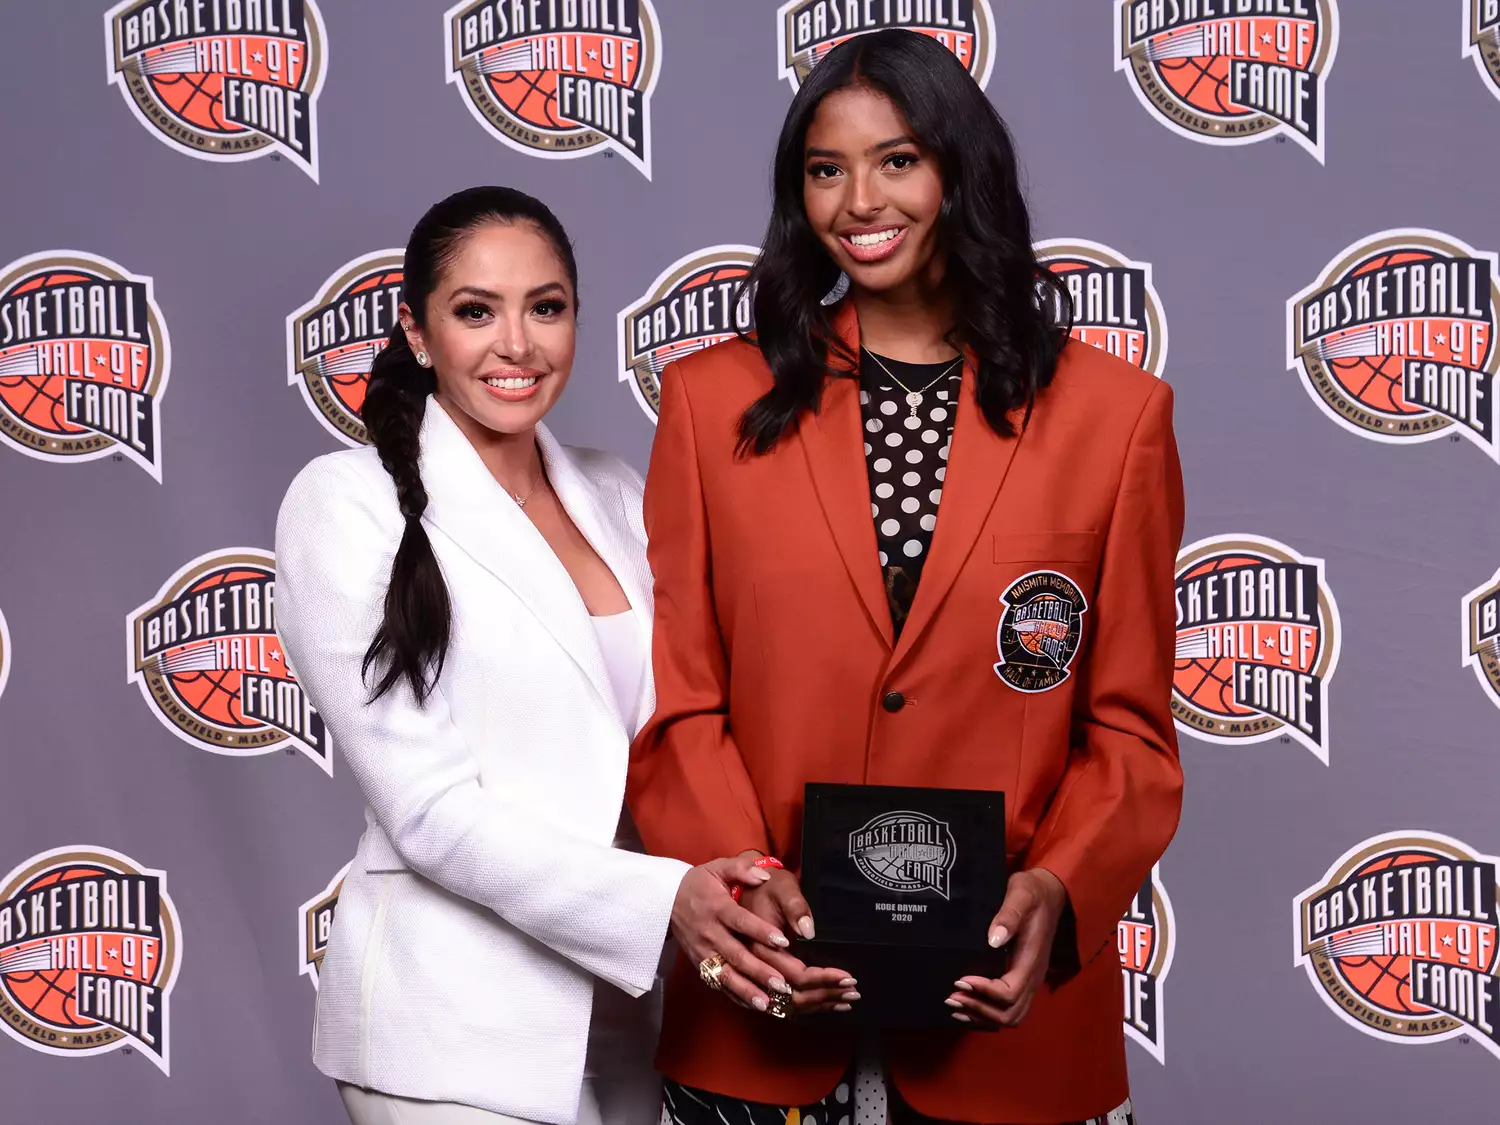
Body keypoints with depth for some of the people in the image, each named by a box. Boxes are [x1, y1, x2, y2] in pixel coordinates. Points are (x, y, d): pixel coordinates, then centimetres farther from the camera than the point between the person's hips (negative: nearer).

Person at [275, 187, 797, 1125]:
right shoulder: (348, 504, -10)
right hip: (455, 1026, -5)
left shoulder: (615, 496, 7)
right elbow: (431, 809, -15)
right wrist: (663, 899, -24)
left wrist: (734, 903, -6)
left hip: (621, 1001, 5)